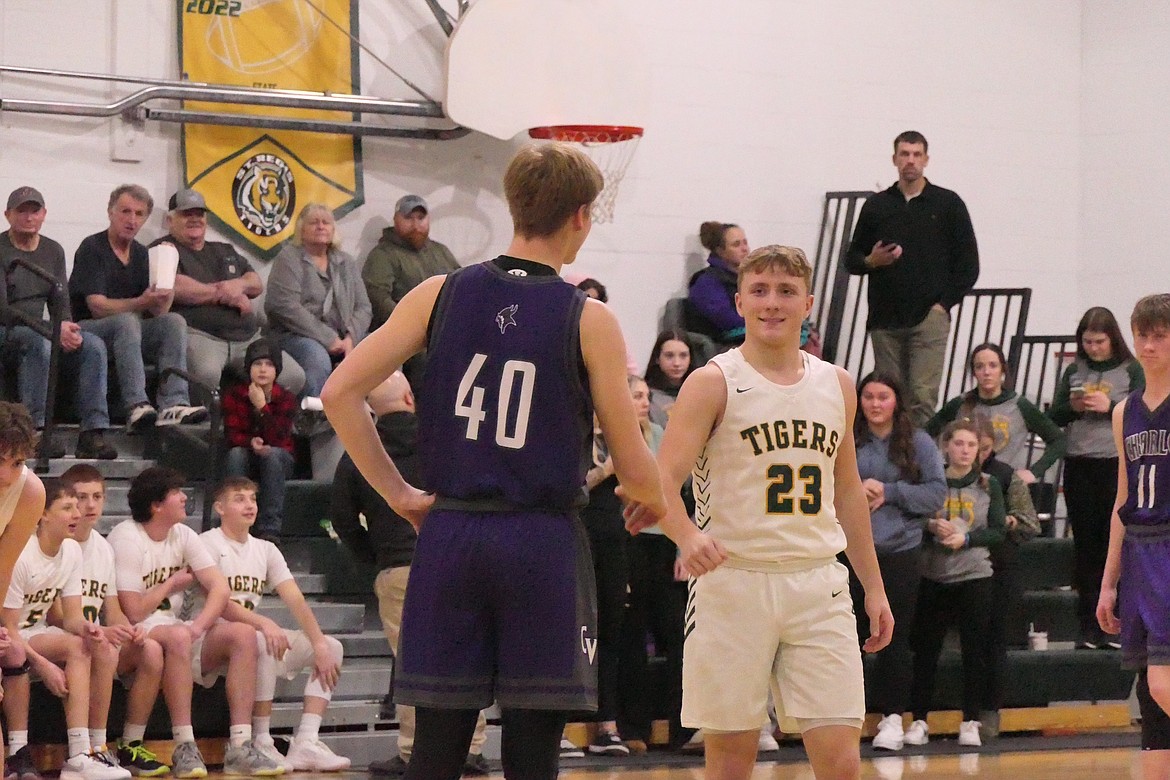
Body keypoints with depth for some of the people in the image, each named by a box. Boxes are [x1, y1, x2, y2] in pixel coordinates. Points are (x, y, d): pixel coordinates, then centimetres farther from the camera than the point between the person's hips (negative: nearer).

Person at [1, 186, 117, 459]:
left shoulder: (53, 251, 14)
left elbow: (61, 301, 10)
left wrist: (67, 329, -15)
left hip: (39, 331, 6)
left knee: (94, 345, -20)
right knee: (40, 343, -38)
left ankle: (93, 432, -29)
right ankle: (36, 431, -38)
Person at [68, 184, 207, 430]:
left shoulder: (141, 254, 13)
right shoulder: (91, 249, -7)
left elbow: (158, 312, 6)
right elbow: (98, 307, -19)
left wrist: (165, 295, -15)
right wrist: (141, 303, -32)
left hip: (127, 331, 6)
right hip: (89, 328, -6)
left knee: (174, 321, -18)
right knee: (127, 321, -36)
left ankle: (173, 405, -35)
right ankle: (136, 406, -47)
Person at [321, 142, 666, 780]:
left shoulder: (441, 295, 4)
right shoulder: (587, 321, -5)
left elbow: (340, 394, -1)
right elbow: (633, 468, -2)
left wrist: (397, 493, 7)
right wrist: (652, 500, 20)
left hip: (449, 536, 3)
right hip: (542, 545, -3)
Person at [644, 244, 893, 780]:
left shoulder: (837, 385, 11)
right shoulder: (712, 384, -4)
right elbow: (663, 480, -13)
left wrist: (874, 588, 19)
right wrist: (687, 536, -33)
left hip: (818, 583, 4)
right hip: (732, 581, -3)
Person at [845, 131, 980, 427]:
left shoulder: (948, 204, 5)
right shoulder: (876, 206, 12)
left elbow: (968, 265, 6)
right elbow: (851, 260, 16)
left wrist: (944, 304, -4)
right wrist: (870, 261, -6)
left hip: (929, 317, -3)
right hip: (885, 321, 3)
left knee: (923, 396, -12)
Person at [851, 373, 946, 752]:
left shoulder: (918, 443, 3)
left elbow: (937, 492, -2)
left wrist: (888, 492, -10)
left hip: (900, 551, 0)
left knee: (895, 638, 5)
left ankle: (892, 716, 14)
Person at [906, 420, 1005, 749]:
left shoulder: (989, 486, 5)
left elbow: (998, 532, 1)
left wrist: (965, 539, -14)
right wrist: (932, 527, -16)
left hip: (976, 577, 0)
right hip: (933, 577, 0)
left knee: (975, 651, -1)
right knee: (926, 650, 1)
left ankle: (970, 723, 5)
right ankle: (919, 721, 7)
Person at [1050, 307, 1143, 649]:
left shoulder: (1131, 371, 2)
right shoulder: (1074, 372, 11)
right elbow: (1053, 419, 12)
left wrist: (1111, 407, -16)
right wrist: (1073, 407, -7)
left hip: (1118, 465, -3)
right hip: (1079, 467, 3)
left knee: (1115, 546, -3)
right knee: (1086, 547, 5)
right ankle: (1089, 626, 8)